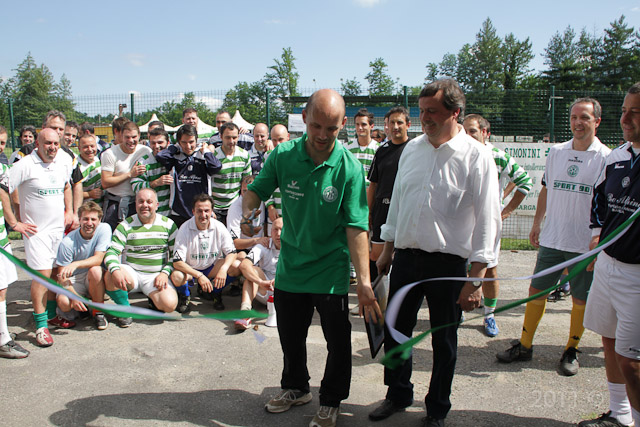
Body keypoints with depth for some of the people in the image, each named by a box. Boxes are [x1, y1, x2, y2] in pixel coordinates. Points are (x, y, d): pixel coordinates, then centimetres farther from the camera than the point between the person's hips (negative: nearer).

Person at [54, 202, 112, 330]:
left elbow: (98, 259, -21)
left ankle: (98, 311, -13)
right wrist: (74, 296, -26)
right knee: (63, 303, -30)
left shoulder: (104, 229, -14)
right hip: (73, 281, 0)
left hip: (95, 280, 0)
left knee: (95, 270, -34)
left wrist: (76, 264, -38)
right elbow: (61, 275, -13)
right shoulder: (67, 242, -17)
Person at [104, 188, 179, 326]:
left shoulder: (168, 225, 3)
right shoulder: (126, 225, 0)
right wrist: (115, 270, -28)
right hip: (131, 272, 0)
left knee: (169, 305, -26)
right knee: (110, 276, -33)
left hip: (156, 275, 0)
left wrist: (165, 273, -11)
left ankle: (154, 299, 14)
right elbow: (112, 252, -6)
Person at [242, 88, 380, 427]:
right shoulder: (283, 156, -11)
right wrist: (248, 212, -24)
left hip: (331, 269, -3)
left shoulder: (349, 168, -18)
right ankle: (295, 387, 48)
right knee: (290, 335, 21)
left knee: (337, 341, 11)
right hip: (290, 266, 3)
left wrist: (364, 281, -26)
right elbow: (257, 190, 0)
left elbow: (356, 227, -20)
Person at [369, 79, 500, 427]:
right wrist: (387, 250, 15)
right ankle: (397, 395, 37)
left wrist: (475, 279, -13)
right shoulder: (412, 149, 6)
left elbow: (487, 221, -9)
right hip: (406, 257, 4)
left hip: (449, 264, -4)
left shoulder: (476, 157, -8)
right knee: (395, 333, 14)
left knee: (444, 342, 12)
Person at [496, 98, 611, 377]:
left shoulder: (606, 157, -5)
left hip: (586, 244, -3)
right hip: (552, 239, 4)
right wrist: (537, 223, 14)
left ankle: (571, 351, 26)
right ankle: (525, 346, 20)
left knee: (580, 299, 9)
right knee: (536, 291, 7)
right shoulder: (556, 152, 7)